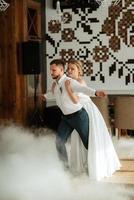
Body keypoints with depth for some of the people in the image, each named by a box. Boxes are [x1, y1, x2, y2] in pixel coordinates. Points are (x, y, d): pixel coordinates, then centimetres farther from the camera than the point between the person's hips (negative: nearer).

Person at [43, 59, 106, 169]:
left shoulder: (69, 81, -21)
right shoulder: (56, 83, 4)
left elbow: (82, 88, -41)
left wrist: (95, 92, -61)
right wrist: (46, 96, 52)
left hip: (78, 115, -8)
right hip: (66, 117, 8)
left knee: (88, 143, 2)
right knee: (59, 142, 6)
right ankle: (65, 165, 20)